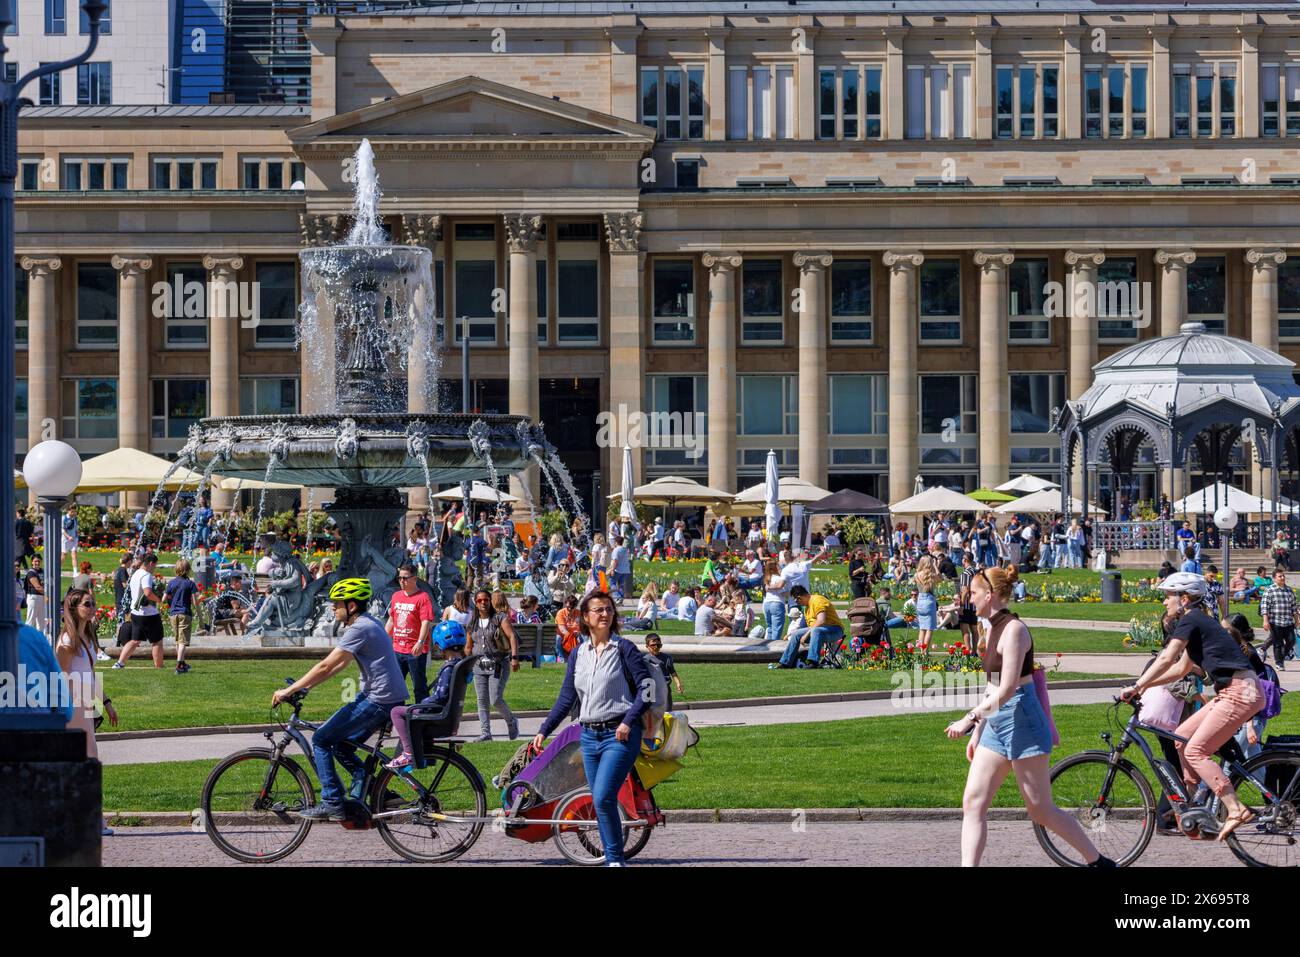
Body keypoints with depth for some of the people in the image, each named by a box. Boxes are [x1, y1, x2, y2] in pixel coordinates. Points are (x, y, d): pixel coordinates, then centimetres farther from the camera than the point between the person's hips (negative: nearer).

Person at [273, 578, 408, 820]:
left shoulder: (359, 629, -15)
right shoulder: (367, 624, 17)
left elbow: (325, 666, -17)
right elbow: (339, 666, 21)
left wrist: (289, 691, -12)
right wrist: (305, 686, 17)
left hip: (378, 701, -10)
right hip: (390, 699, 10)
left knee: (321, 739, -5)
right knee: (342, 746, 17)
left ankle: (332, 804, -6)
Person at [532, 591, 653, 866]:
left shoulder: (624, 648, -3)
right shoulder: (578, 654, 12)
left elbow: (645, 686, -7)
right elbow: (566, 698, 14)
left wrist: (628, 721, -17)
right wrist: (544, 730, 8)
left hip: (620, 735, -6)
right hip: (589, 736, 6)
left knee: (603, 797, -18)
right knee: (600, 803, 6)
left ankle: (615, 859, -9)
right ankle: (612, 860, 12)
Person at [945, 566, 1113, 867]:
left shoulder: (1014, 630, -15)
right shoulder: (994, 629, 14)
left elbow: (1007, 689, -21)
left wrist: (969, 720, -22)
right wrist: (977, 731, 20)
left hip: (1022, 724, -9)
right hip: (996, 726, 9)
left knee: (1041, 811, -3)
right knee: (973, 803, -1)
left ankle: (1098, 862, 10)